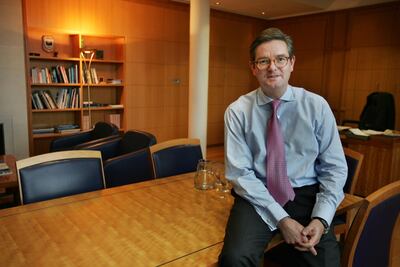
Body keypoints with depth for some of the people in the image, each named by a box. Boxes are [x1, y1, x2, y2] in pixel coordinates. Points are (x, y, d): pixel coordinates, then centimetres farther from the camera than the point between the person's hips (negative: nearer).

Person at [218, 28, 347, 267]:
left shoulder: (317, 106, -1)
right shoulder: (238, 111, -4)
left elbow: (335, 168, 1)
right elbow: (240, 174, -7)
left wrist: (321, 219, -13)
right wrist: (281, 218, -15)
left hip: (305, 195, 2)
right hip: (257, 196, -1)